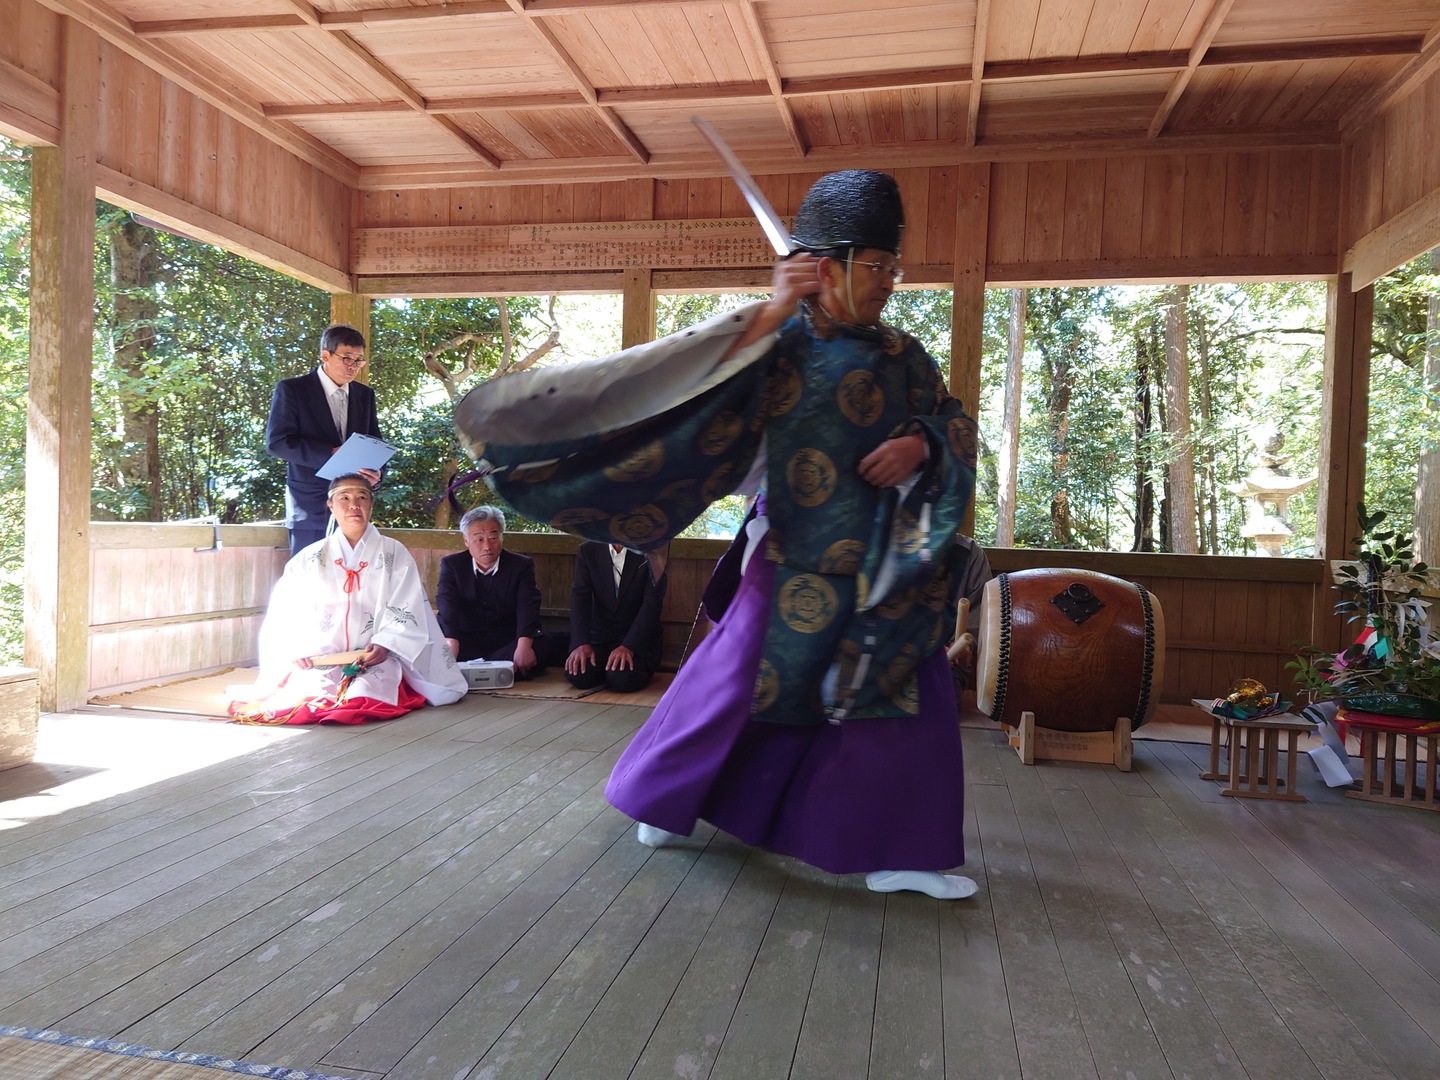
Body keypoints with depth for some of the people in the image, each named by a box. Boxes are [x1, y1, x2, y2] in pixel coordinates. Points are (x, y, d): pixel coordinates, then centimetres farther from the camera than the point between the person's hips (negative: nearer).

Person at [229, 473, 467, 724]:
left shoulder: (394, 554, 9)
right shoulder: (310, 558, 14)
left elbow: (406, 611, 0)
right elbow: (285, 612, 9)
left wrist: (385, 645, -16)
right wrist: (295, 649, -9)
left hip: (375, 658, -1)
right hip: (318, 659, 2)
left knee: (363, 701, -31)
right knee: (303, 697, -28)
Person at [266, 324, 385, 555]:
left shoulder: (365, 395, 12)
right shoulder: (291, 389, -2)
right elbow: (276, 442, -10)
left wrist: (374, 473, -8)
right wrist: (330, 454, -21)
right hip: (311, 505, -4)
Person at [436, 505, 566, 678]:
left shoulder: (521, 565, 1)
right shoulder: (451, 565, 3)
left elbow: (527, 607, -14)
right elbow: (447, 606, -14)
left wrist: (524, 646, -34)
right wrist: (450, 644, -35)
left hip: (508, 643, 1)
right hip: (466, 643, 0)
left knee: (551, 644, -29)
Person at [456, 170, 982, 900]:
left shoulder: (899, 357, 7)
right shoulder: (777, 344, -4)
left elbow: (955, 426, 11)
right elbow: (698, 383, -18)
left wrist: (920, 444, -11)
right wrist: (770, 314, -25)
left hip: (886, 567, 5)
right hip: (794, 559, -4)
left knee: (906, 699, 1)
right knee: (734, 676, 3)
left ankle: (893, 852, 15)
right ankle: (665, 801, 28)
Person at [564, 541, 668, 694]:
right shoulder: (588, 550, 0)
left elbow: (652, 604, -14)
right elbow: (580, 597, -7)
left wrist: (629, 646, -26)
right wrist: (581, 643, -21)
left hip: (638, 638, -3)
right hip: (601, 635, 3)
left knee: (622, 679, -29)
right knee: (578, 675, -23)